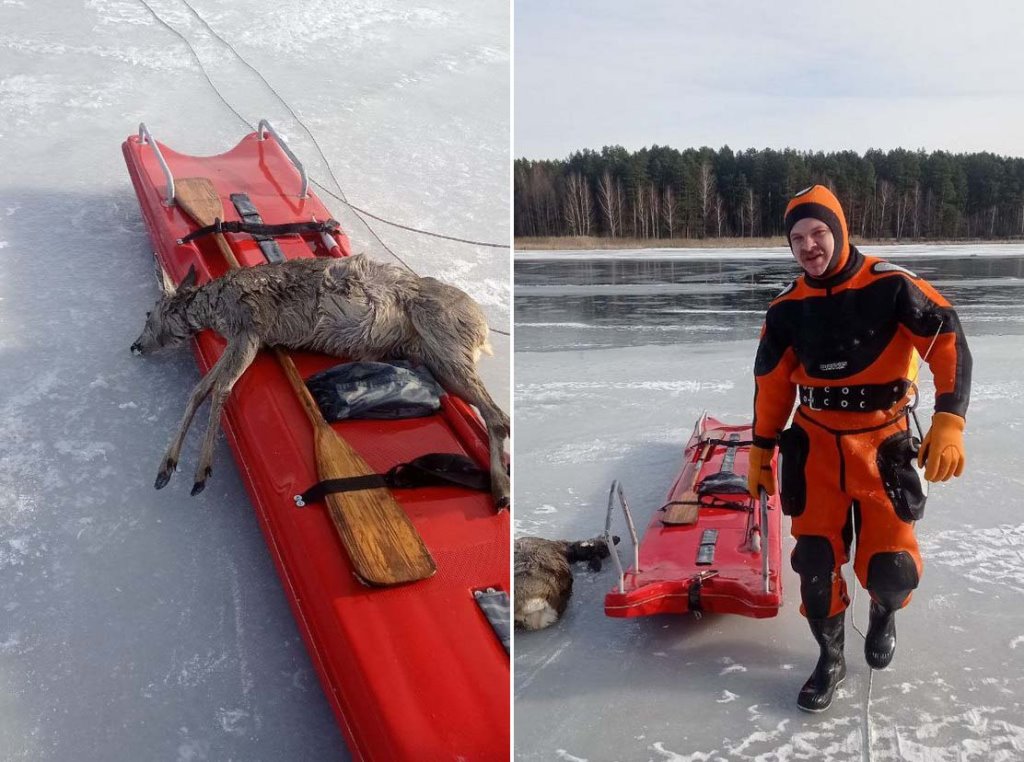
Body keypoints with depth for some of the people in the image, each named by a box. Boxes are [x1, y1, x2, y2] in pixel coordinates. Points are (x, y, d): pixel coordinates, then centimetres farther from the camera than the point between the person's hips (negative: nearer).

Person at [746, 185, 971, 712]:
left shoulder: (890, 285, -12)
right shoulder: (788, 308, 1)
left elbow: (947, 342, -15)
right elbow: (772, 383, 10)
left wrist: (948, 423, -27)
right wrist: (760, 452, 12)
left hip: (881, 443, -3)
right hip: (815, 443, 3)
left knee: (890, 567, -6)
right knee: (815, 560, 2)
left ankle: (884, 611, 32)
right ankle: (830, 658, 26)